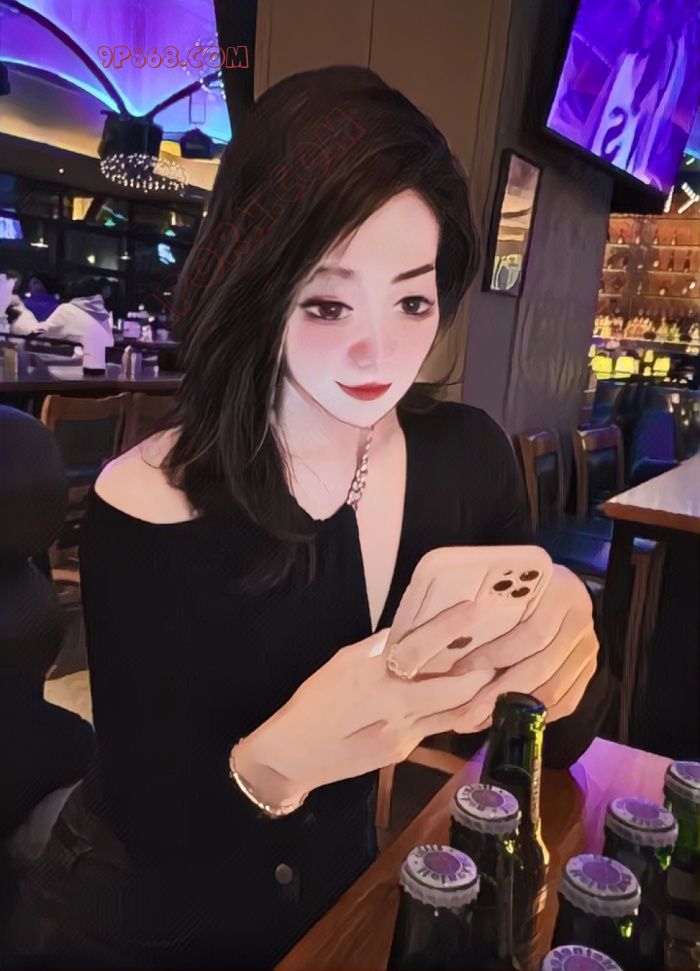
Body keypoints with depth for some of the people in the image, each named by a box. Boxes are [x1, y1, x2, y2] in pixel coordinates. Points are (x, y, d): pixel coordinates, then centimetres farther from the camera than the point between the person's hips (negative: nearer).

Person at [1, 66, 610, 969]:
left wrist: (560, 656, -29)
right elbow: (154, 828, -20)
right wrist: (277, 762, -40)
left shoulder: (469, 456, -15)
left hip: (337, 891, 3)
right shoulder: (144, 508, -25)